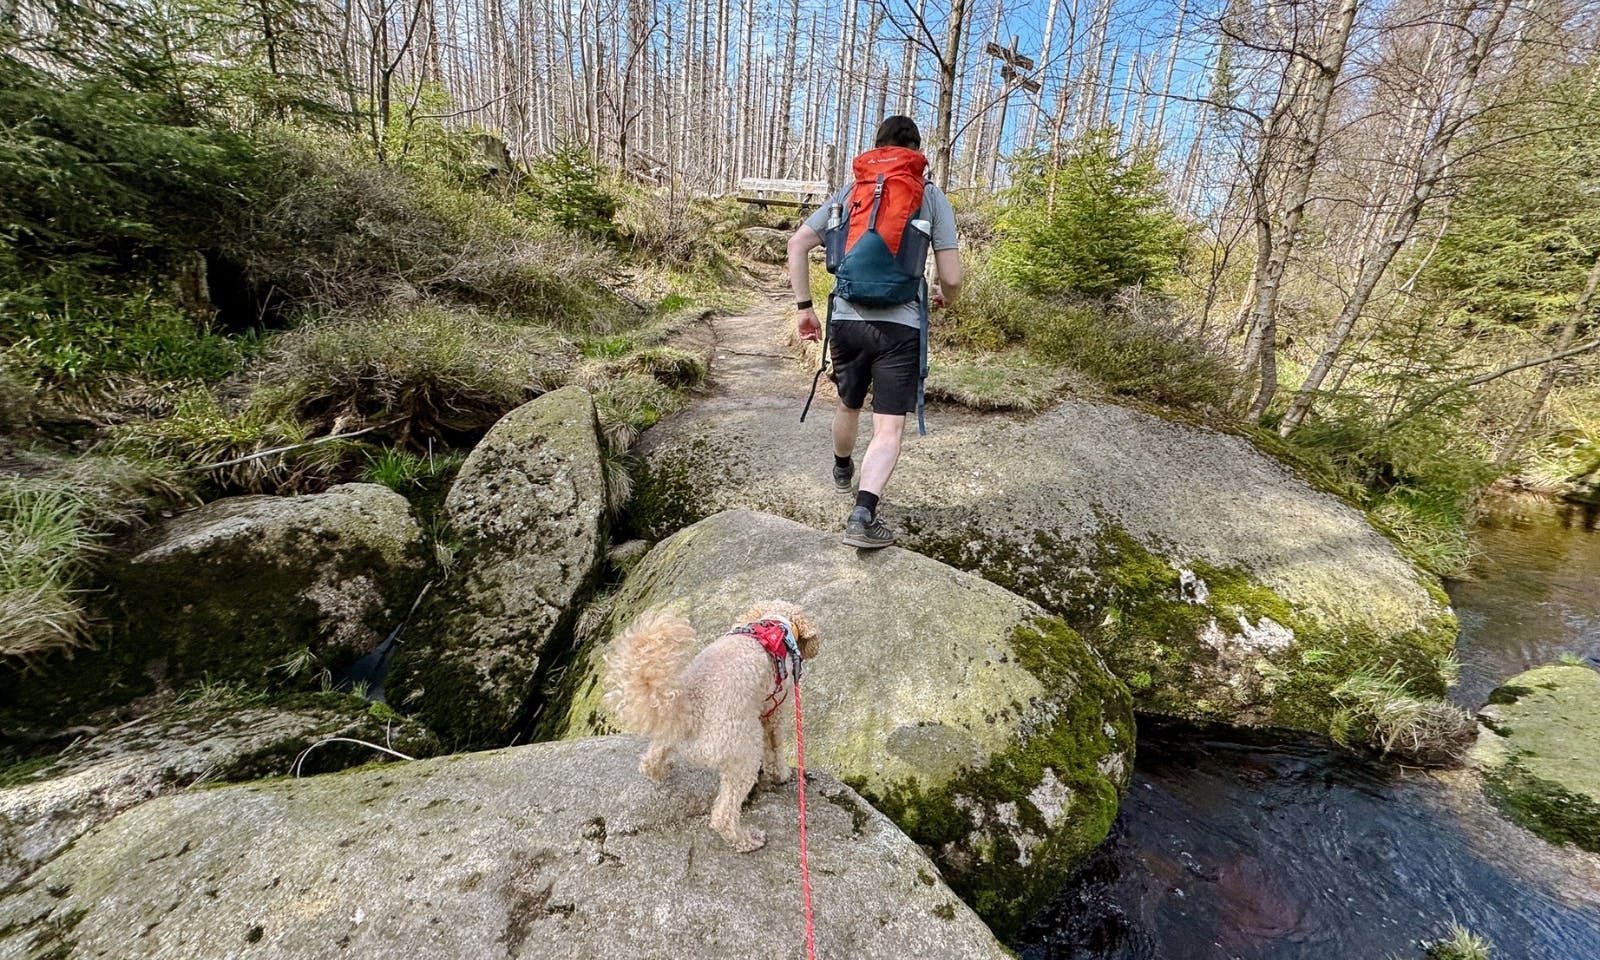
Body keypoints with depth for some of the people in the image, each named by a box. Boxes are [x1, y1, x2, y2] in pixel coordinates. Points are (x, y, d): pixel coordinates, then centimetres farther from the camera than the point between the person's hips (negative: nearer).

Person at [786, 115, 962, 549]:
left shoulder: (850, 191, 11)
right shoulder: (932, 198, 4)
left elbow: (798, 243, 4)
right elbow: (952, 278, -1)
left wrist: (804, 307, 8)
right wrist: (944, 296, 22)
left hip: (847, 319, 3)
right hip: (900, 325, -3)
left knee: (848, 404, 25)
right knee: (889, 428, -2)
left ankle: (842, 470, 50)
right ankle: (863, 514, -19)